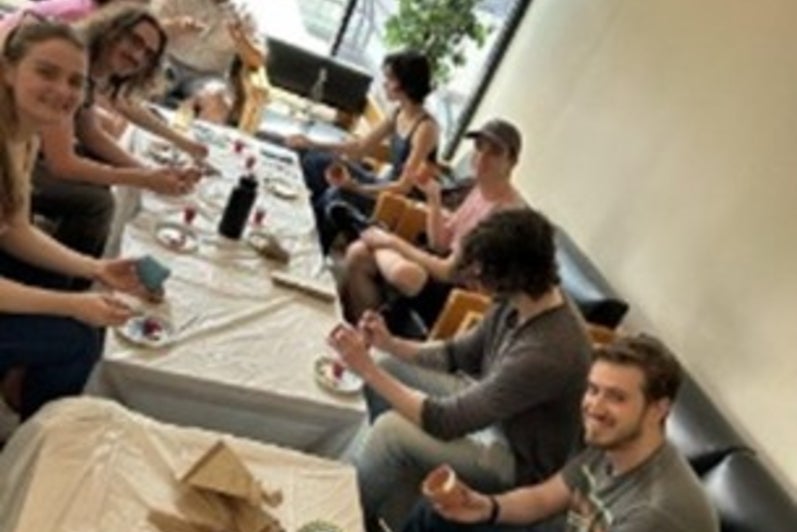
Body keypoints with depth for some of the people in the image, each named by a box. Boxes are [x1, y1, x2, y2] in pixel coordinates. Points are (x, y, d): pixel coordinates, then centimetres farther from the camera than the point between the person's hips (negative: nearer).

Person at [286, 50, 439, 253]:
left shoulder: (426, 128, -23)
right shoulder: (399, 113, 3)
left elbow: (405, 186, -25)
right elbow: (361, 147, 12)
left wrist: (355, 187, -31)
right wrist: (313, 145, 6)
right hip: (386, 185, 9)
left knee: (336, 195, -32)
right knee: (315, 161, 1)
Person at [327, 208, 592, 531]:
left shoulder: (545, 352, -38)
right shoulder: (522, 299, -11)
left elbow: (445, 421, -34)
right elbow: (458, 354, 4)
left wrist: (366, 369, -30)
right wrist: (390, 344, -11)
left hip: (519, 459, -9)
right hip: (491, 411, 9)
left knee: (392, 430, -25)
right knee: (390, 369, 6)